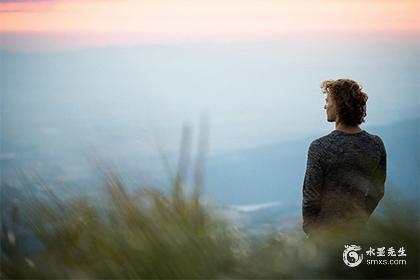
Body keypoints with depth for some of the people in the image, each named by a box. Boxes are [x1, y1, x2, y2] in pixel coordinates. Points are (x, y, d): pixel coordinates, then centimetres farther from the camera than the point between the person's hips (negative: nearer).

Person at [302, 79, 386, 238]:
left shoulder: (320, 147, -18)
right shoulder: (376, 144, -2)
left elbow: (311, 197, -14)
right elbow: (378, 192, 7)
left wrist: (308, 228, 0)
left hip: (325, 229, -5)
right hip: (357, 231, 5)